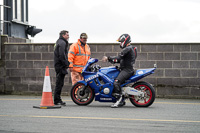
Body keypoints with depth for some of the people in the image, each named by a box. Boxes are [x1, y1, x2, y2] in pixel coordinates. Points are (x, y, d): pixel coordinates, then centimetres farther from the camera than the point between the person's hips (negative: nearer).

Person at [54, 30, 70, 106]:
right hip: (61, 65, -11)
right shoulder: (62, 43, -12)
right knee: (59, 83, -9)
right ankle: (57, 100, -8)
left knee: (59, 83, 13)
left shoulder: (59, 42, 21)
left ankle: (57, 100, 18)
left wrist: (67, 63, 18)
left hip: (58, 65, 11)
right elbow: (62, 55, -21)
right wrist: (66, 64, -15)